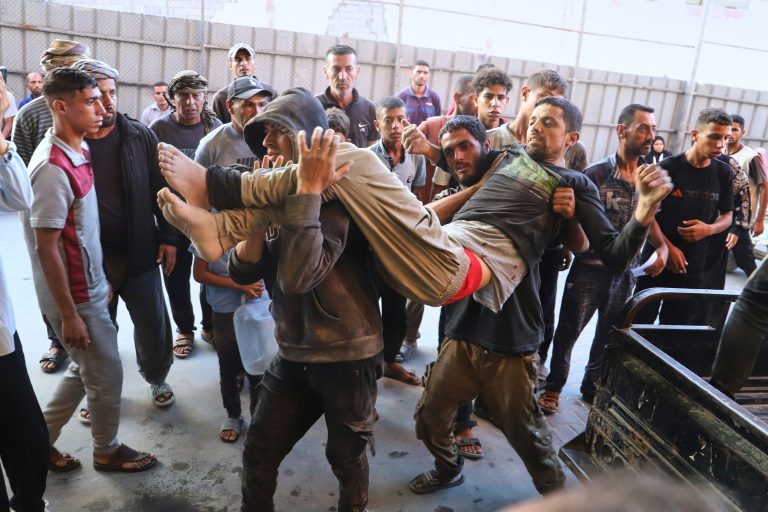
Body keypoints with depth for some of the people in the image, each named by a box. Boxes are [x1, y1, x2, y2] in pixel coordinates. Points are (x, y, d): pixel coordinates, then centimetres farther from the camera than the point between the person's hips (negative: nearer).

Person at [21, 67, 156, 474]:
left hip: (89, 287, 8)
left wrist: (102, 279, 16)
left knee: (87, 371, 21)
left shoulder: (77, 152, 4)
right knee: (107, 375, 9)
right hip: (75, 298, -8)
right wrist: (68, 315, -18)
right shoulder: (53, 169, -23)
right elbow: (47, 248, -22)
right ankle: (107, 451, 31)